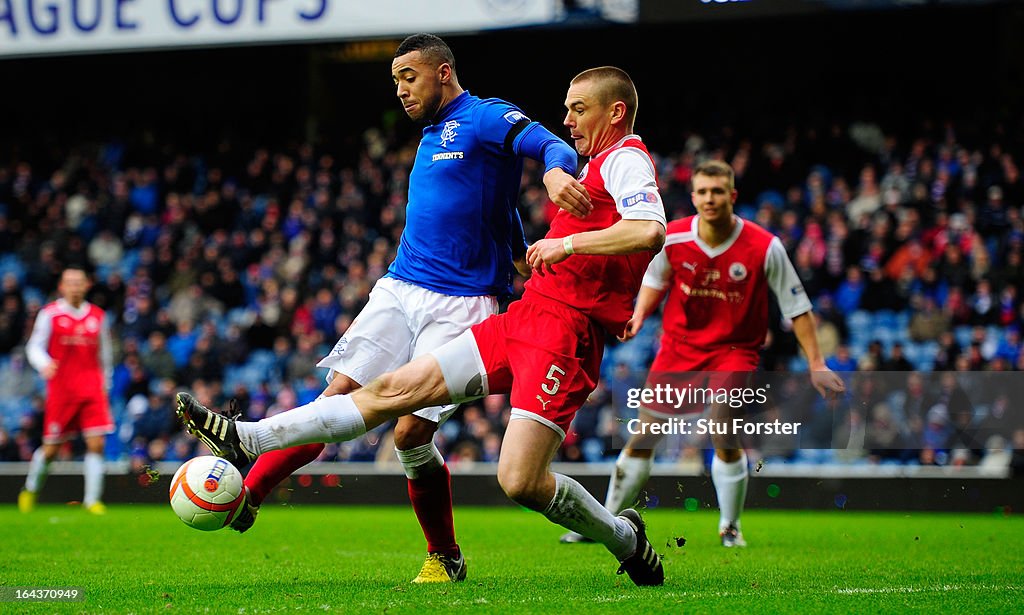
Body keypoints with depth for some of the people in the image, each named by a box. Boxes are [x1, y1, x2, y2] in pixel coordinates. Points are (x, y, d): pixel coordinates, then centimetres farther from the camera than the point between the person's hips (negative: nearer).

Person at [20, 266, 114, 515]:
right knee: (51, 448, 3)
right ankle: (30, 489, 29)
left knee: (96, 443, -10)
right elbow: (34, 346, -1)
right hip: (60, 389, -2)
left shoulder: (98, 316, 10)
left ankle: (92, 499, -6)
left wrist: (105, 382, 20)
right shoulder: (50, 314, 0)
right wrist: (44, 364, -21)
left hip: (92, 389, 2)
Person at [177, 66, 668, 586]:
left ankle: (626, 540, 7)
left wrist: (566, 243, -16)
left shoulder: (627, 159, -7)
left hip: (563, 333, -9)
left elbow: (649, 231, -26)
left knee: (520, 481, -19)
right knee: (397, 389, 4)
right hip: (525, 316, 9)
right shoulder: (600, 165, 22)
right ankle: (245, 441, 0)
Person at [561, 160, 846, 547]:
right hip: (679, 344, 3)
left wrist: (816, 363, -9)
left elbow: (797, 307, -7)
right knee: (642, 436, 2)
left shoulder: (764, 247, -16)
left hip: (734, 348, -3)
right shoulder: (673, 238, -9)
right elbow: (656, 279, 14)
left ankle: (730, 528, 3)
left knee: (725, 438, -19)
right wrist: (639, 316, -3)